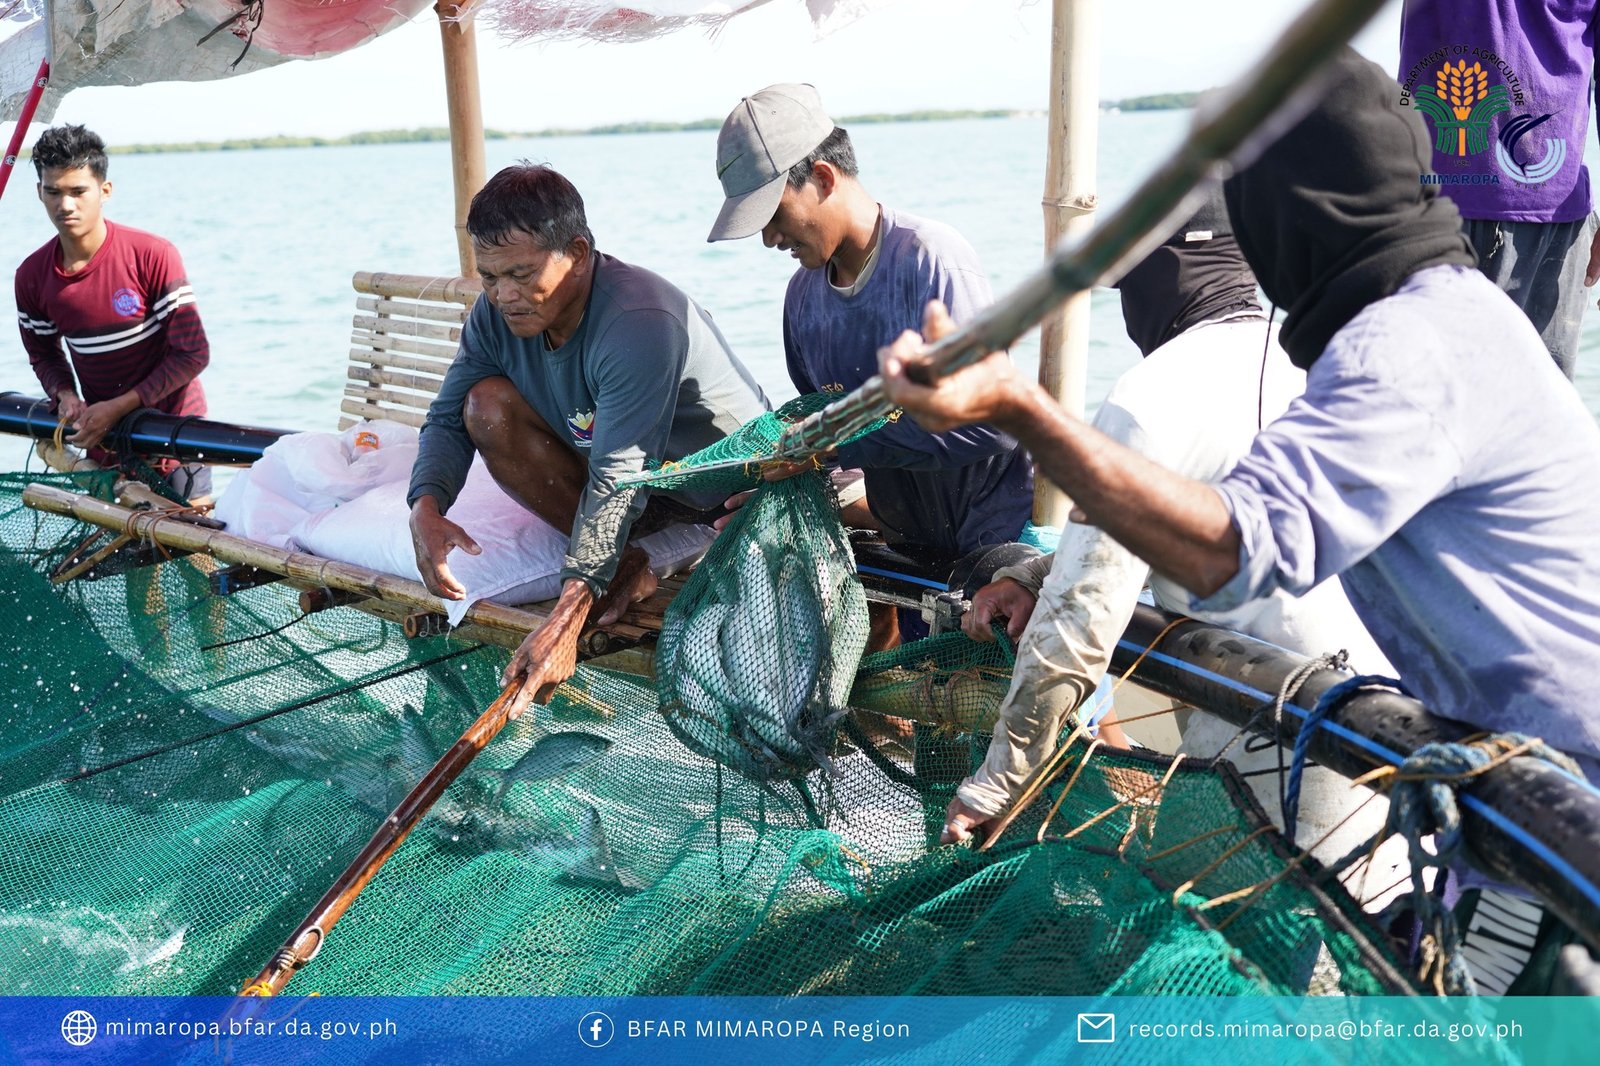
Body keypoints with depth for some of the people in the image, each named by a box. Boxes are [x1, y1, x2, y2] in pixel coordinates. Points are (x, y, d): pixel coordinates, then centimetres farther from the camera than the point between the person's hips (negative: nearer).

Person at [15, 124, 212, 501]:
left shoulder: (153, 256, -17)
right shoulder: (32, 276, -3)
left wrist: (118, 407, -20)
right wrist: (64, 395, -10)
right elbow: (43, 354, 12)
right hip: (100, 439, 4)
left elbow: (193, 354, -16)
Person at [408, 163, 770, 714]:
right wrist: (426, 510, -25)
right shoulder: (498, 313, -10)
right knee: (486, 405, -15)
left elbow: (619, 480, -36)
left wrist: (566, 620, -41)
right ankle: (628, 565, -12)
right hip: (611, 464, 6)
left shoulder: (638, 322, -32)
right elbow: (447, 420, -3)